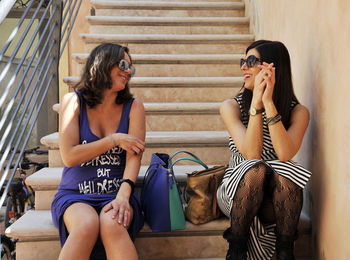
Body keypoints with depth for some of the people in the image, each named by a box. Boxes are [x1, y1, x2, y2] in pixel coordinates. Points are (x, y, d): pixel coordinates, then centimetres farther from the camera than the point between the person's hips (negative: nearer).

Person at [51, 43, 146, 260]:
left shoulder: (133, 107, 4)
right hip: (75, 194, 0)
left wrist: (123, 196, -24)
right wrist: (115, 139, -11)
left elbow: (134, 155, -7)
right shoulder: (74, 102, 1)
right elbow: (69, 157, -7)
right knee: (87, 226, -33)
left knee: (112, 225, -33)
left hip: (117, 193, 1)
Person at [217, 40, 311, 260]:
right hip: (237, 191, 0)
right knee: (256, 168, -32)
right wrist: (256, 101, -23)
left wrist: (268, 102, -24)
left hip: (277, 197, 0)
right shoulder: (232, 106, -4)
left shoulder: (297, 111, -3)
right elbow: (251, 154, -18)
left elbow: (285, 155, -23)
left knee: (284, 170, -32)